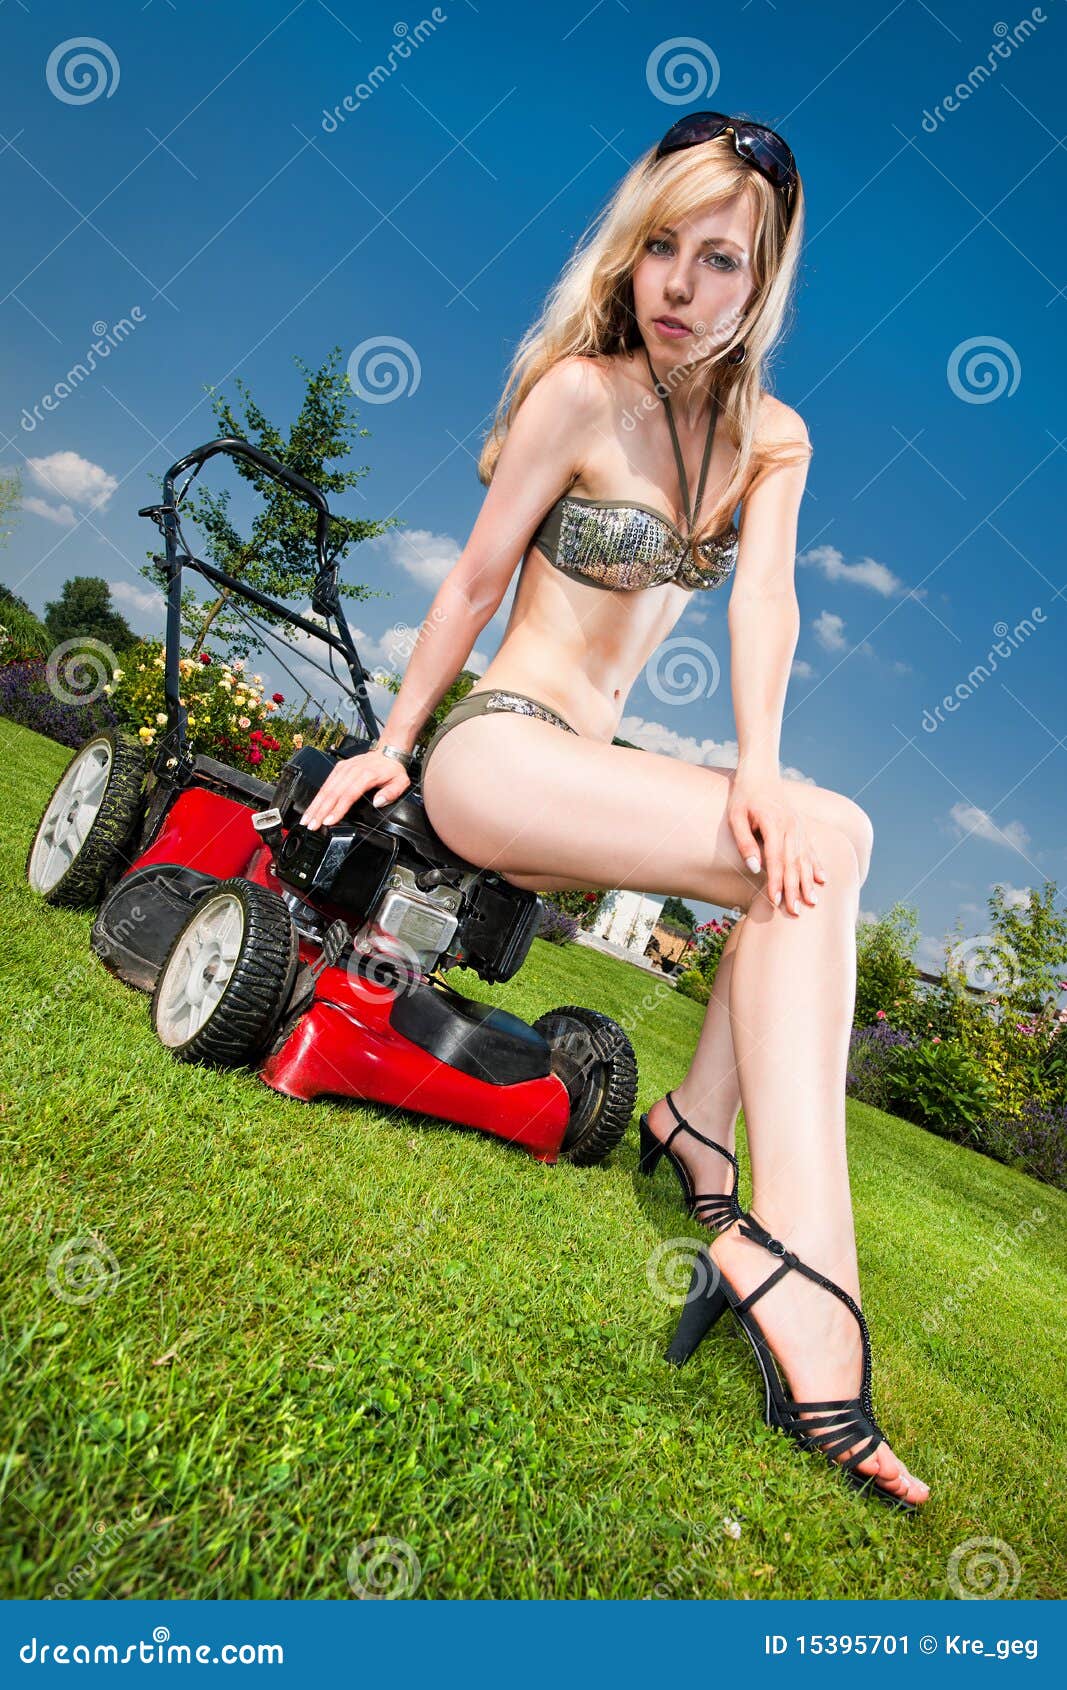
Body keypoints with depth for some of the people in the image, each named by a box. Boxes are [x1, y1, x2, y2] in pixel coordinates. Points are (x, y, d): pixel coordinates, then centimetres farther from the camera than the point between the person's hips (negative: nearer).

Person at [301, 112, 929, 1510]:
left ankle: (698, 1129, -11)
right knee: (829, 841, -25)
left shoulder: (772, 439, 10)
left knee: (802, 847, -18)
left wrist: (756, 772, -25)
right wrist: (390, 741, 3)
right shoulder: (580, 392, -5)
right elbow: (475, 579, -3)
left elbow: (765, 597, -7)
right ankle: (799, 1255, -31)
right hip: (497, 752, -6)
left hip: (596, 771, 7)